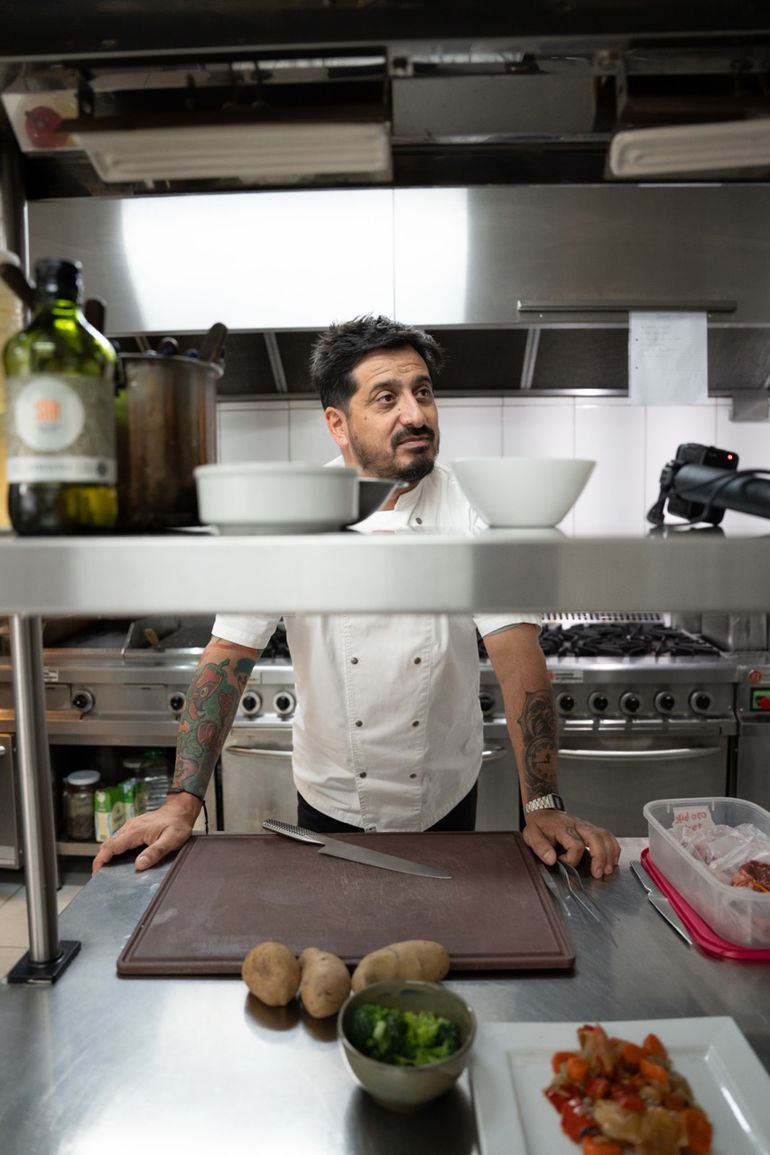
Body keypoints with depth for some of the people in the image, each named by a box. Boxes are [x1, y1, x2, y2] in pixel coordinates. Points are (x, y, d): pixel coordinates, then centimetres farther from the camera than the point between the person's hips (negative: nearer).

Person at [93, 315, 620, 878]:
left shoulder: (475, 508, -15)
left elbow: (517, 654, -20)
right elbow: (230, 654, -15)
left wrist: (544, 805, -26)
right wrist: (183, 803, -20)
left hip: (446, 800, 0)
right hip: (330, 800, 0)